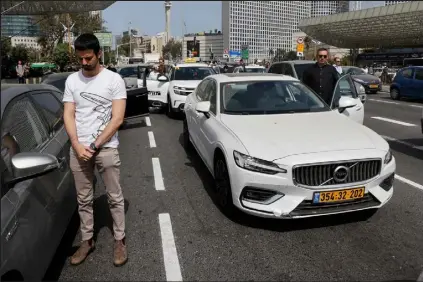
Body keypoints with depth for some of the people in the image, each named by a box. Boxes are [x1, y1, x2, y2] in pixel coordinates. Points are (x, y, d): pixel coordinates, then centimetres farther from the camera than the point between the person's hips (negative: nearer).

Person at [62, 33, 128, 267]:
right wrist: (77, 145, -10)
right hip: (78, 149, 4)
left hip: (106, 149, -3)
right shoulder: (72, 80, 7)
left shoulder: (114, 79, -5)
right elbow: (68, 115, 4)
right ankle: (87, 241, 27)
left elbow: (117, 118, -10)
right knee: (83, 199, 13)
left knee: (114, 197, 5)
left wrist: (95, 145, -13)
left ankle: (119, 240, 20)